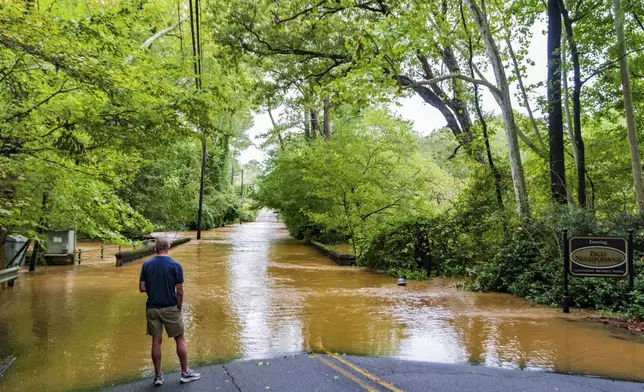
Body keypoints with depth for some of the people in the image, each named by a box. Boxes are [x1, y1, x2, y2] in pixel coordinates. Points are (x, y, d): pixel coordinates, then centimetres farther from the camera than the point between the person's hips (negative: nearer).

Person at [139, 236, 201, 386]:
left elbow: (142, 288, -1)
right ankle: (185, 372, 15)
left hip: (152, 309, 3)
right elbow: (180, 292, -10)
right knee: (180, 339, 9)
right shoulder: (175, 266, -10)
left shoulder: (146, 265, -2)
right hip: (170, 308, -3)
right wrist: (179, 308, 3)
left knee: (156, 341, 11)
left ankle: (158, 375, 18)